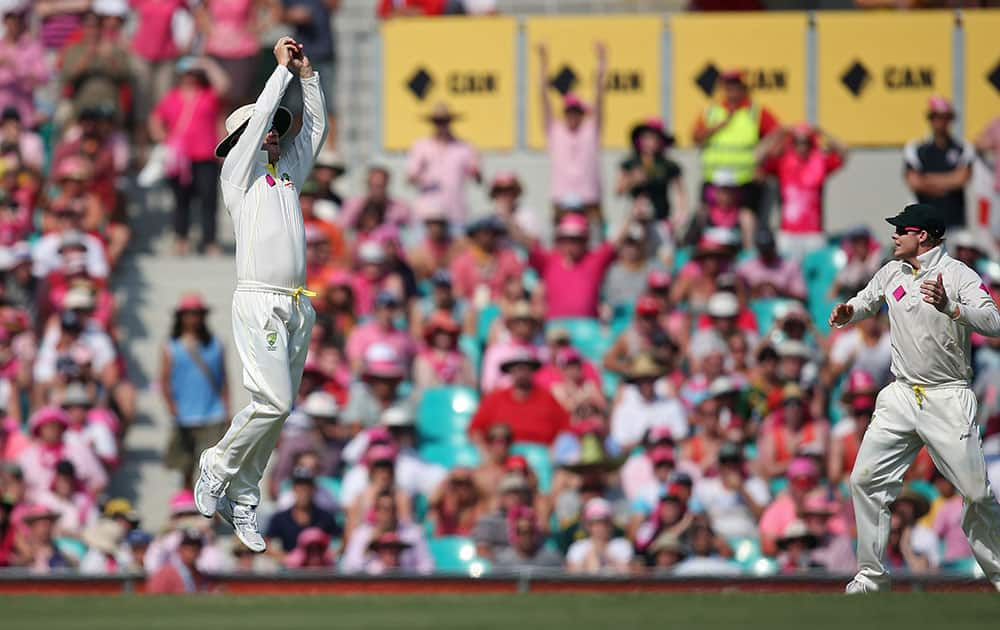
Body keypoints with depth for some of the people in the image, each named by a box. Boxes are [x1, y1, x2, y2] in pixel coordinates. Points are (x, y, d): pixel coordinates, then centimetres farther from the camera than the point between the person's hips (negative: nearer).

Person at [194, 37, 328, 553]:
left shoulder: (288, 174, 22)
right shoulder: (239, 175, 3)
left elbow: (316, 127, 23)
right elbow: (262, 114, -4)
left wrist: (308, 74, 16)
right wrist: (283, 68, 3)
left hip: (297, 307, 7)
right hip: (259, 302, -7)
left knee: (276, 407, 3)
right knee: (274, 401, -18)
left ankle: (241, 501, 9)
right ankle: (218, 468, 2)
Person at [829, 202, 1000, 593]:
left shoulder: (959, 275, -11)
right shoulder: (892, 273, 8)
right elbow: (866, 302, 26)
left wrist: (949, 307, -40)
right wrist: (847, 313, 3)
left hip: (949, 399, -6)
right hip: (901, 396, 6)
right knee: (866, 480, -3)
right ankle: (872, 574, 6)